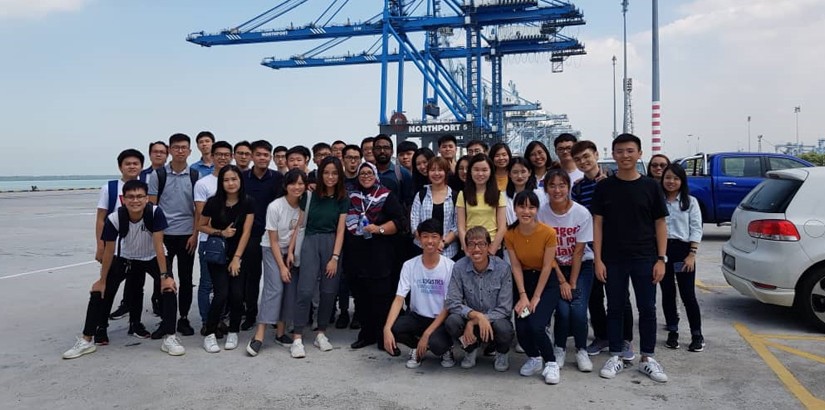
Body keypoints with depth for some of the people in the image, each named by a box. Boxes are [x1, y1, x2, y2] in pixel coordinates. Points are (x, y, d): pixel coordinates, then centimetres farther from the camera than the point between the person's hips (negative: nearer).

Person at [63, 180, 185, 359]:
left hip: (151, 258, -1)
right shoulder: (114, 219, -28)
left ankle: (170, 338, -11)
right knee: (99, 290, -6)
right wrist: (102, 280, -8)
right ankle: (86, 340, 9)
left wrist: (164, 275, -26)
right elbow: (109, 251, -16)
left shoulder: (155, 213, -31)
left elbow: (158, 245, -26)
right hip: (125, 258, 1)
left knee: (169, 286, -21)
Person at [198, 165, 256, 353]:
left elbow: (246, 232, -8)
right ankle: (210, 335, 4)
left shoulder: (248, 202, -7)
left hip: (239, 254, 1)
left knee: (237, 295, -5)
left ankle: (233, 332, 16)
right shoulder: (213, 202, -9)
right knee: (222, 294, -12)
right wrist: (221, 233, -14)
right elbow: (201, 226, 2)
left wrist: (236, 258, -12)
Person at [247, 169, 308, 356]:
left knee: (291, 289, -3)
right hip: (272, 250, -4)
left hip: (293, 250, 4)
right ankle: (259, 335, -17)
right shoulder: (275, 207, -18)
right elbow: (273, 241, -14)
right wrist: (282, 266, -15)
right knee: (275, 288, -17)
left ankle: (280, 332, 10)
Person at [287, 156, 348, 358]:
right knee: (306, 290, -10)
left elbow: (340, 230, 0)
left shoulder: (342, 199, 3)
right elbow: (299, 224, 5)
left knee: (328, 292, 4)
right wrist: (290, 250, 1)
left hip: (331, 244, 1)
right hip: (310, 243, -1)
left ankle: (321, 334, 19)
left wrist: (335, 258, -7)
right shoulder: (310, 195, 2)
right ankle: (297, 338, -6)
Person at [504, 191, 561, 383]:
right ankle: (534, 358, 23)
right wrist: (523, 296, -14)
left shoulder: (548, 233, -20)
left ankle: (551, 363, 8)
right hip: (524, 280, 3)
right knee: (521, 328, -10)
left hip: (546, 281, -3)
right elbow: (516, 266, -7)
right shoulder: (510, 234, -11)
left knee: (536, 326, -20)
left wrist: (536, 298, -14)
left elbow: (546, 267, -15)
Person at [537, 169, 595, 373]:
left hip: (581, 266, 0)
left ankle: (581, 351, 9)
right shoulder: (541, 214, -14)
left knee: (578, 309, -16)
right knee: (563, 309, -15)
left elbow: (578, 252, -12)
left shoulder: (582, 213, -16)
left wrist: (573, 283, -12)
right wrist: (562, 282, -11)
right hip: (555, 268, 0)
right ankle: (559, 349, 11)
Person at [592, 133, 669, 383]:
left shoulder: (650, 186, 1)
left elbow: (660, 224, 3)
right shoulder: (604, 187, 1)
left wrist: (661, 259, -4)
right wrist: (597, 259, -6)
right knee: (615, 308, 8)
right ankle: (615, 357, 19)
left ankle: (647, 358, 19)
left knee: (647, 308, 6)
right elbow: (597, 224, 1)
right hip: (613, 260, 0)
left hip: (645, 259, 0)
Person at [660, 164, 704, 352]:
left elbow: (696, 229, -1)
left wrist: (692, 254, -9)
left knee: (688, 294, 0)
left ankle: (697, 335, 12)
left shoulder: (690, 201, 3)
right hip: (661, 249, 2)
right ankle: (672, 332, 21)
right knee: (667, 293, 10)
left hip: (682, 250, -2)